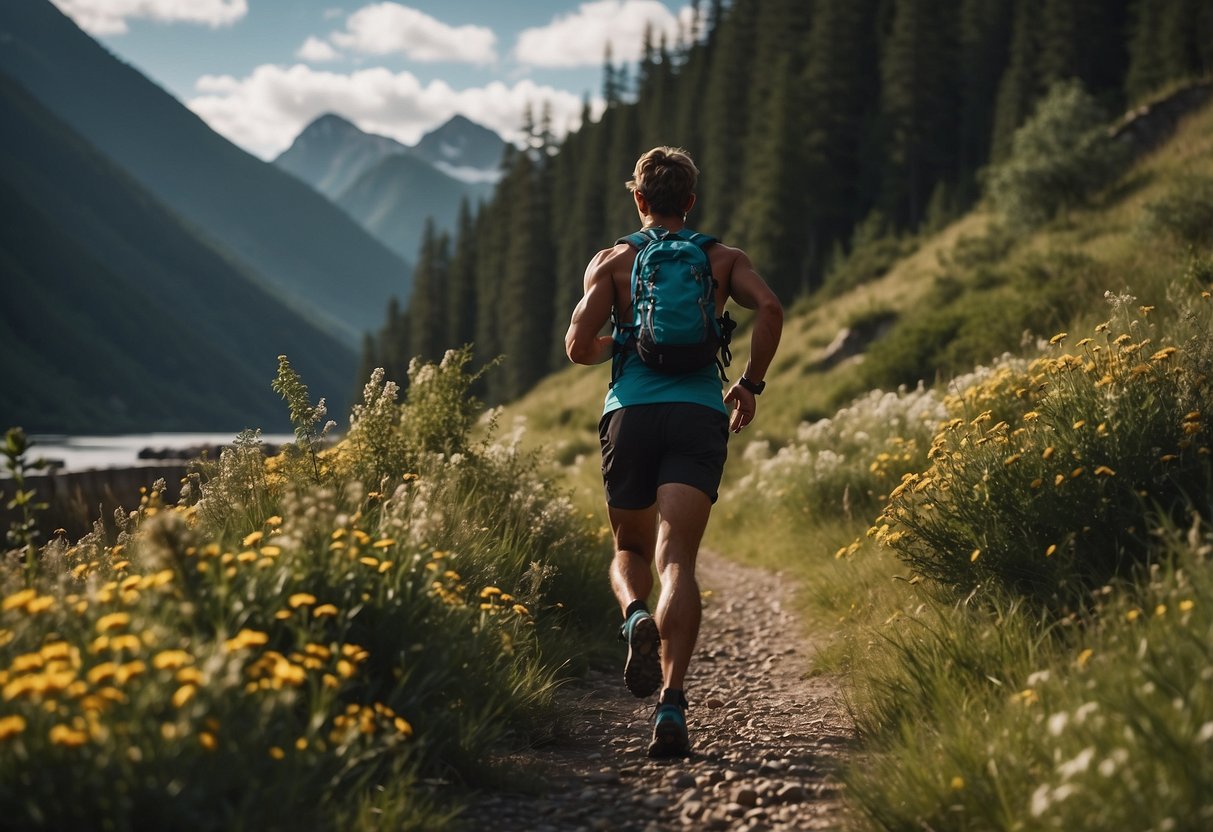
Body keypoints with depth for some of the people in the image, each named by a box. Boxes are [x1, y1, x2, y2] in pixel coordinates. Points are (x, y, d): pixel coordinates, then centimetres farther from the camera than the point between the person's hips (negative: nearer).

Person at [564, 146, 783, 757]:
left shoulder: (612, 261, 12)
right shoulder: (723, 259, 15)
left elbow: (579, 348, 1)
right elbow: (769, 308, -4)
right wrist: (751, 384, 8)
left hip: (631, 411, 0)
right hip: (700, 414, 0)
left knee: (630, 548, 19)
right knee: (677, 557, -9)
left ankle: (636, 616, -16)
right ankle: (671, 703, -25)